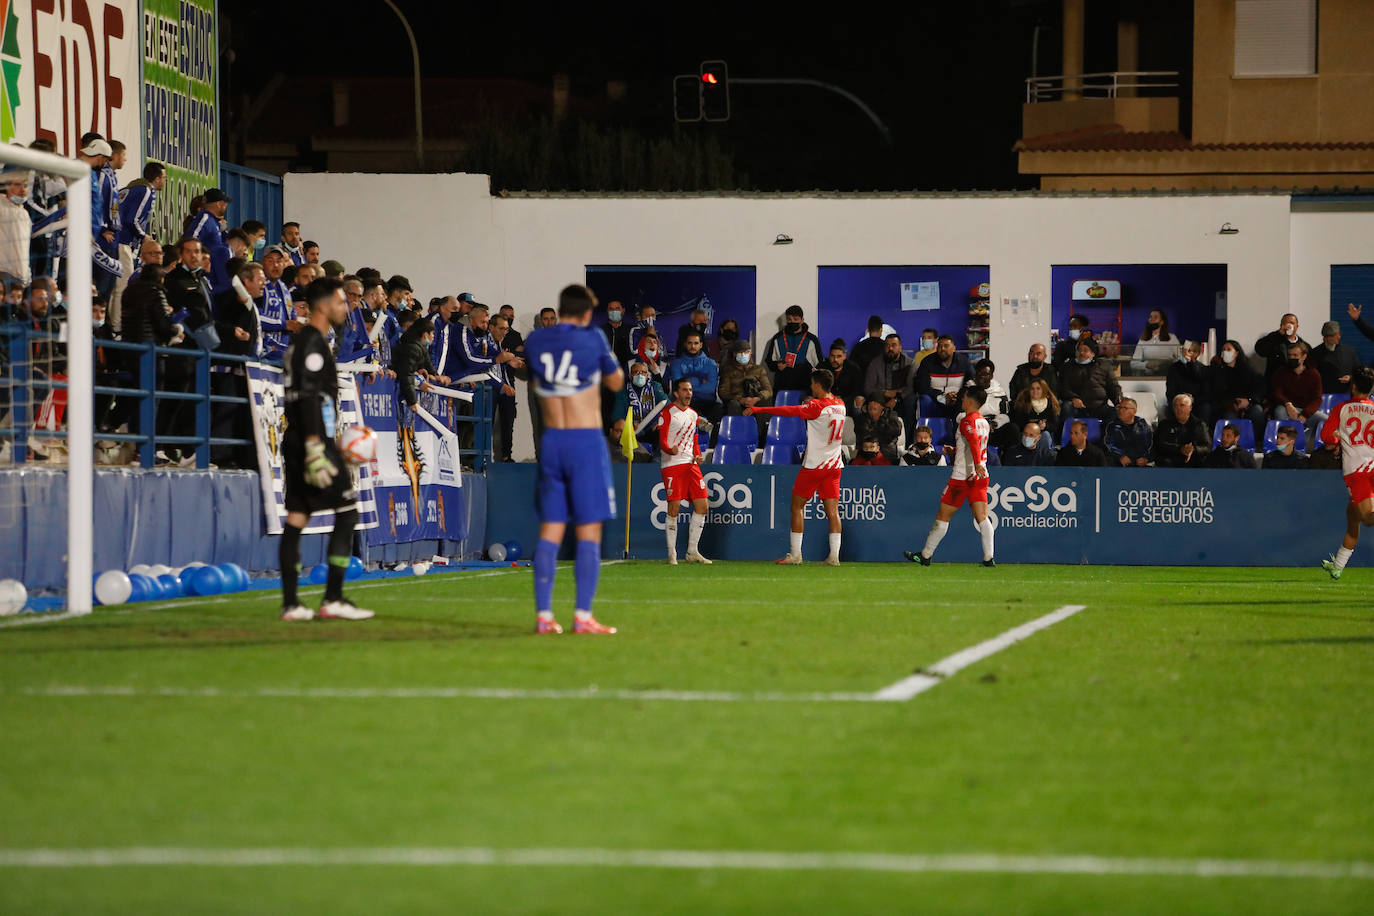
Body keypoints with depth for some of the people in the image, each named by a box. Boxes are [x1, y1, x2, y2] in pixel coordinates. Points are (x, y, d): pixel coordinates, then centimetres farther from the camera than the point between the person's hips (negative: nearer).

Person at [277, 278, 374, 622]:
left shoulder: (302, 341, 20)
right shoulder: (312, 342, -11)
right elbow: (307, 398, -19)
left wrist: (332, 444, 26)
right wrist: (315, 449, -25)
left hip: (296, 442, 10)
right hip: (313, 440, -10)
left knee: (296, 518, 6)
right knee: (347, 511, -6)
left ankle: (290, 604, 5)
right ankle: (333, 600, -10)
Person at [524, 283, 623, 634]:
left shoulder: (535, 341, 5)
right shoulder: (592, 338, -6)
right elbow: (616, 383, 8)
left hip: (551, 441, 4)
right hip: (586, 441, -4)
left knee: (550, 530, 7)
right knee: (589, 531, -3)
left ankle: (543, 615, 3)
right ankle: (583, 615, -9)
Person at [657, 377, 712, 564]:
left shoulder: (693, 414, 18)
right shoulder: (667, 413, -3)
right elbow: (662, 440, -10)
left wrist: (698, 455, 5)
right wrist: (670, 449, -30)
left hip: (691, 464, 6)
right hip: (671, 464, -6)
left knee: (702, 506, 0)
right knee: (674, 509, -9)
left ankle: (692, 552, 9)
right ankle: (672, 553, -1)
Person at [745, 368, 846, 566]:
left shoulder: (816, 406, -16)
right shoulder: (840, 405, 5)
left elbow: (788, 411, -20)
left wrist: (758, 409, -17)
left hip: (814, 466, -6)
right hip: (834, 465, 6)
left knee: (797, 506, 5)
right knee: (832, 510, 3)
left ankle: (795, 554, 4)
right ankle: (834, 556, -5)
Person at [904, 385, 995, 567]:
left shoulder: (967, 421, -13)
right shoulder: (983, 422, 14)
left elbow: (974, 441, -31)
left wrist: (977, 464, -44)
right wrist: (954, 450, 28)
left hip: (962, 476, -7)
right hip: (980, 477, 7)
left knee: (942, 516, 4)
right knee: (982, 517, 1)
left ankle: (925, 555, 12)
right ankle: (988, 557, -11)